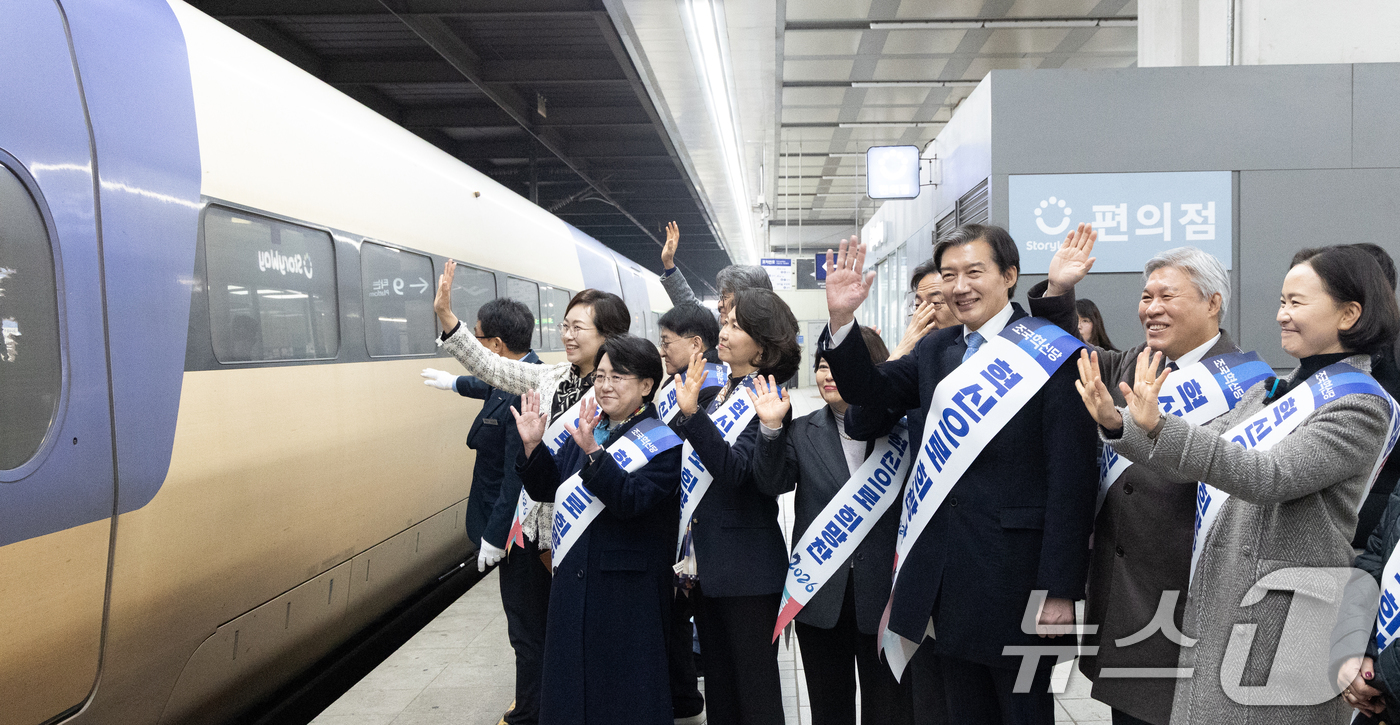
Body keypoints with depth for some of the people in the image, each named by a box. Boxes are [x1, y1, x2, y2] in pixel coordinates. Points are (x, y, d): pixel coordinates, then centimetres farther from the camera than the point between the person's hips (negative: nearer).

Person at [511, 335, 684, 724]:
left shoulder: (662, 441, -11)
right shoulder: (584, 428, 8)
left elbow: (632, 501, -25)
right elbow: (547, 489, 9)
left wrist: (592, 452, -35)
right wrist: (533, 445, -7)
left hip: (629, 588, -6)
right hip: (573, 579, 7)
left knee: (624, 691, 6)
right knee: (571, 682, 18)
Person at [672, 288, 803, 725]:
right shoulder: (718, 395, 11)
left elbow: (734, 469, -25)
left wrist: (691, 414, -33)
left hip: (747, 569, -8)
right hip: (708, 565, 8)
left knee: (754, 688, 5)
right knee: (718, 687, 19)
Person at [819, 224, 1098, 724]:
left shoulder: (1051, 351, -10)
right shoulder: (935, 350, 10)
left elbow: (1071, 480, -14)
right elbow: (868, 390, 6)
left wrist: (1059, 589, -16)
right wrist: (841, 318, -10)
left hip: (1014, 574, -6)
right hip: (944, 578, 6)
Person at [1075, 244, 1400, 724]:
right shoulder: (1271, 392, 12)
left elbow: (1270, 476, -25)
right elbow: (1192, 466, 7)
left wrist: (1159, 428, -36)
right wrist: (1117, 424, -9)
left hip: (1281, 625, -7)